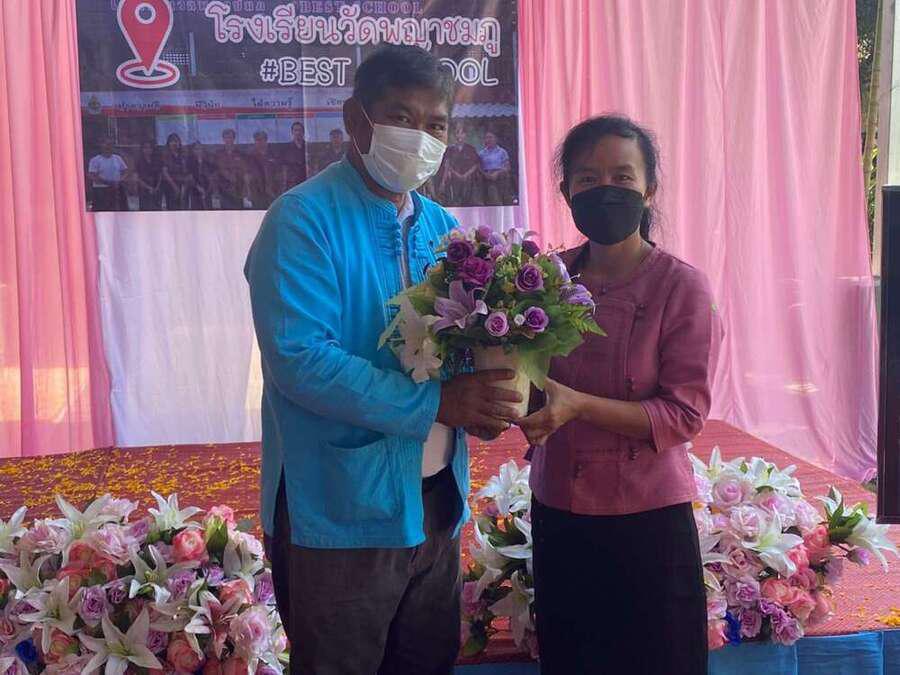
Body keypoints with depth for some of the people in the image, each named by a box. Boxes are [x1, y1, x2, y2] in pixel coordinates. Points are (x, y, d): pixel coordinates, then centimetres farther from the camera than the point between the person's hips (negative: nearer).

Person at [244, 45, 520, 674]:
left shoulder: (443, 228, 8)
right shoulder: (303, 220, -14)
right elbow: (299, 359, -25)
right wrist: (435, 403, -25)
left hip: (436, 504, 7)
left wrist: (485, 396, -10)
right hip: (341, 511, -7)